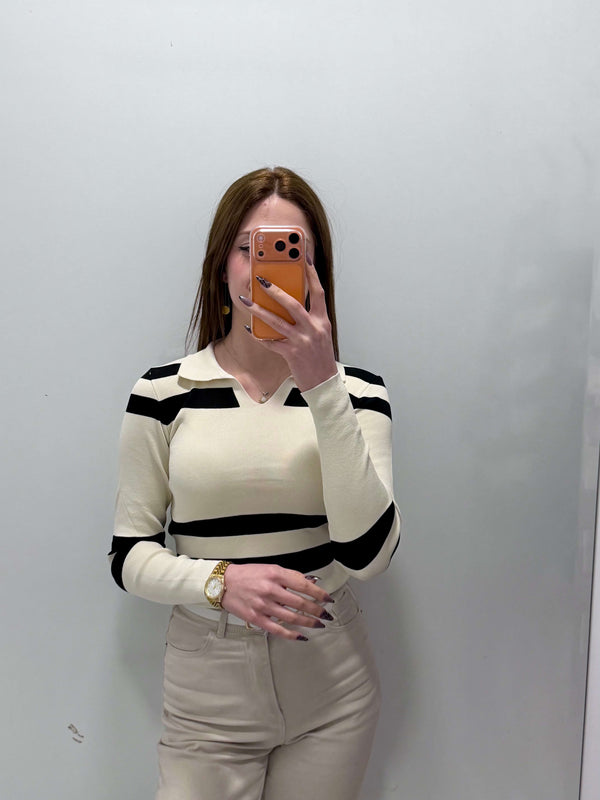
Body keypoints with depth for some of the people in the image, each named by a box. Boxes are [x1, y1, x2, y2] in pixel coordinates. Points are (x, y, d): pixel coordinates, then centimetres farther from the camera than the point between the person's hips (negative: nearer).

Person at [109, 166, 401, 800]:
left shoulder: (354, 389, -5)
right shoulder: (163, 391, -5)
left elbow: (368, 552, -18)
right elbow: (128, 554, -2)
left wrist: (322, 386, -24)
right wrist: (221, 581, -21)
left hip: (330, 683, 1)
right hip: (208, 683, 0)